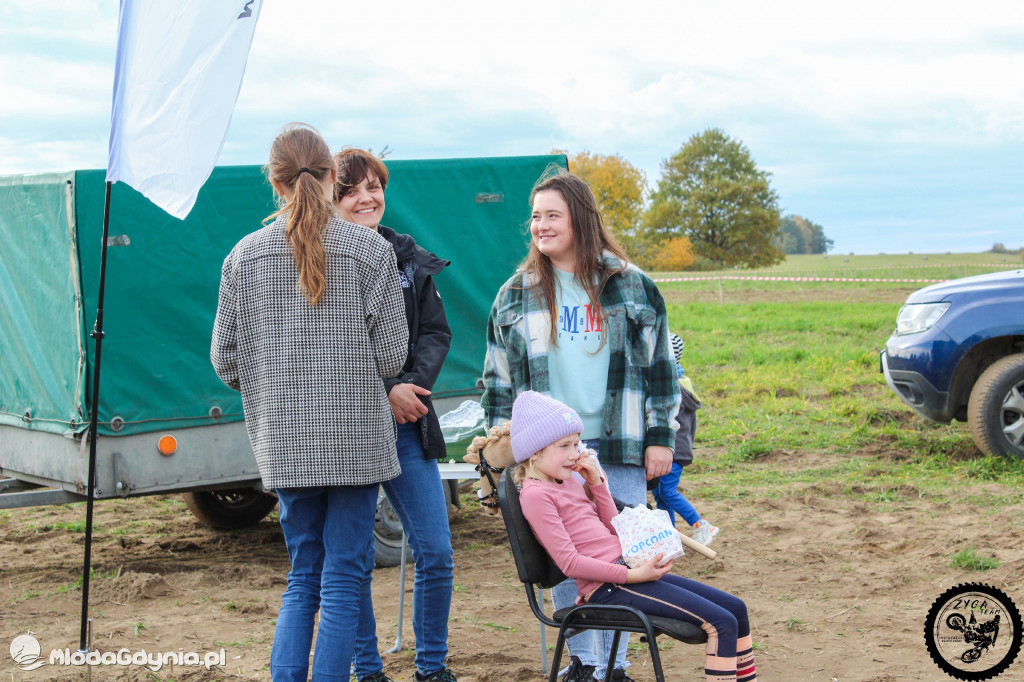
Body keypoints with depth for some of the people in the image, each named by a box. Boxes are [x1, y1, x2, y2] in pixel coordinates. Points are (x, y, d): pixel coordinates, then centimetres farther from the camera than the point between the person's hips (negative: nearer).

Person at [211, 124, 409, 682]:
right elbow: (391, 353, -6)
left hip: (282, 440, 3)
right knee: (344, 577, 4)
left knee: (303, 578, 15)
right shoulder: (370, 250, -4)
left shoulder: (245, 255, 2)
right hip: (358, 439, -3)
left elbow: (225, 359, 4)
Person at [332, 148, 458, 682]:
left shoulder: (411, 259, 11)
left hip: (407, 425, 4)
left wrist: (412, 386, -9)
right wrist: (383, 393, -15)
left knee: (436, 554, 3)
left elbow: (436, 332, 9)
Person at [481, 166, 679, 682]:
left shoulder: (630, 286, 4)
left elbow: (660, 366, 6)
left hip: (619, 448, -1)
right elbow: (499, 379, 13)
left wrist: (660, 438, 1)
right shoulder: (515, 296, 9)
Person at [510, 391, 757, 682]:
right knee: (721, 623, -18)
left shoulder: (569, 482, 17)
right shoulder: (535, 494, -11)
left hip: (628, 569, 10)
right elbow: (569, 562, -17)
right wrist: (632, 575, -20)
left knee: (735, 608, 8)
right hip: (608, 587, -10)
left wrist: (596, 483, 7)